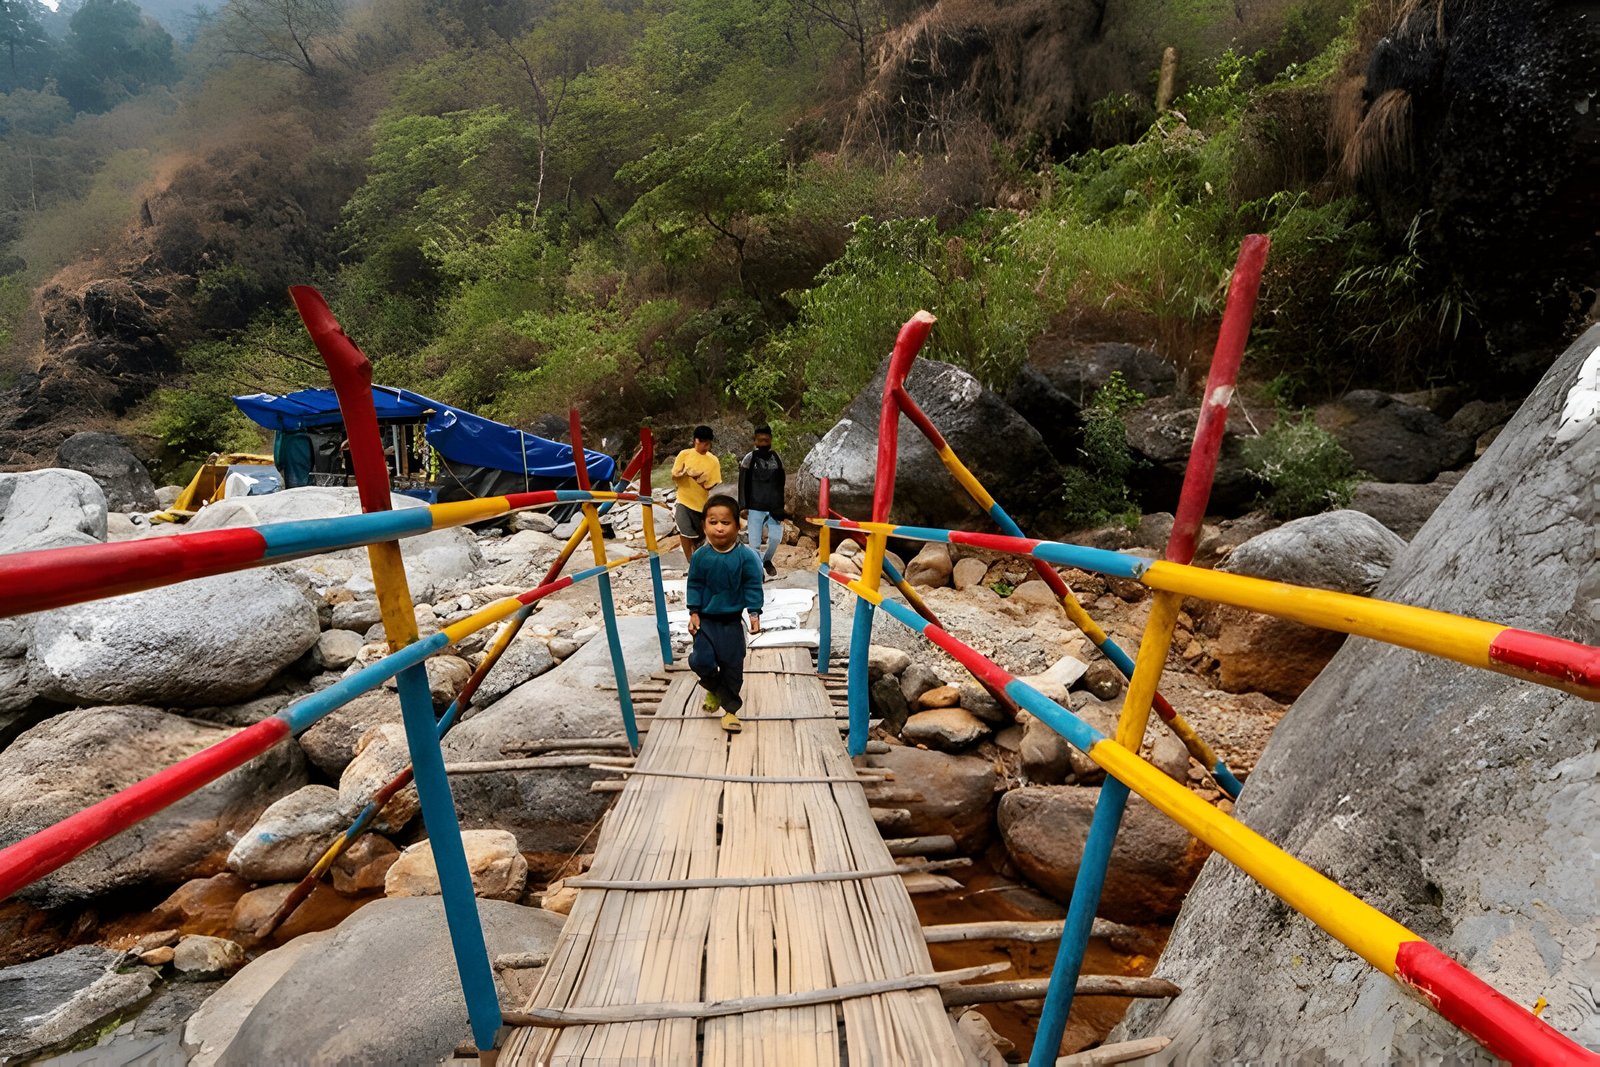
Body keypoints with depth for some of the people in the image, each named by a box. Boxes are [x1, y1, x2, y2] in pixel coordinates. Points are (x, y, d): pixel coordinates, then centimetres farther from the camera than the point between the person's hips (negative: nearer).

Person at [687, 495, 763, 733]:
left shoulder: (746, 556, -13)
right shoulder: (700, 556, -8)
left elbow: (753, 586, -7)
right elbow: (694, 585, 1)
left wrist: (754, 614, -12)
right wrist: (694, 613, -3)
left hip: (732, 621, -1)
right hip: (706, 619, 1)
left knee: (732, 666, 7)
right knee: (701, 661, -5)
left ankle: (730, 708, 26)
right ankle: (714, 689, 28)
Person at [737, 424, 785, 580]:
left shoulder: (777, 458, 6)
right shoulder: (749, 458, -3)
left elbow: (781, 485, 10)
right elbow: (743, 484, -3)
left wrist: (780, 507, 4)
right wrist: (743, 505, -9)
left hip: (773, 506, 3)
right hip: (755, 507, -2)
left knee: (776, 536, -5)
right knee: (755, 541, -4)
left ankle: (767, 560, 25)